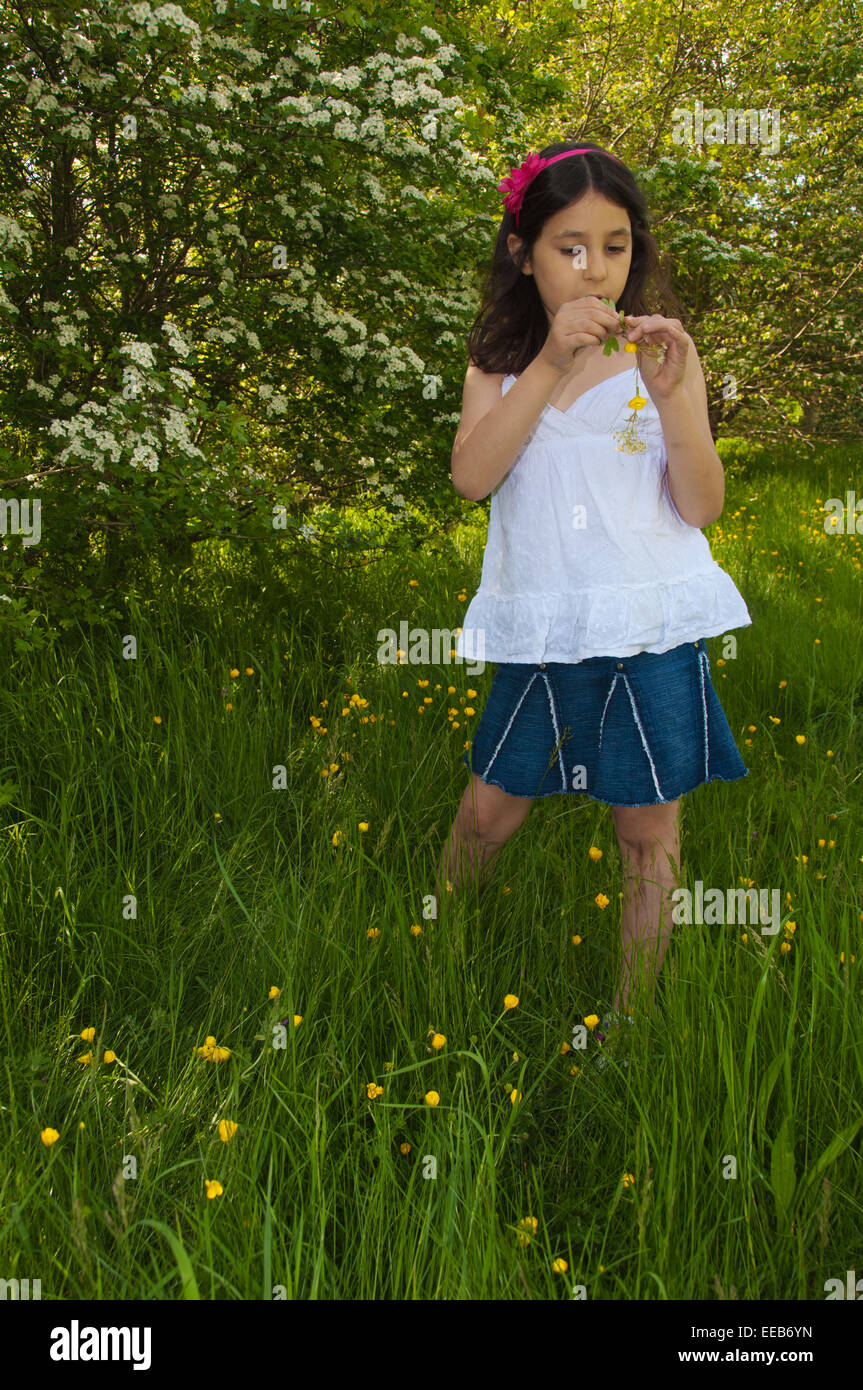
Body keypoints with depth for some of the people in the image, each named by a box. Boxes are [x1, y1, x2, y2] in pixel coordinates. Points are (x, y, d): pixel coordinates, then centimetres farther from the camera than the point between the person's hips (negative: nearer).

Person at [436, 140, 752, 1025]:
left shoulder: (660, 359, 4)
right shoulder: (499, 366, 6)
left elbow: (702, 506, -4)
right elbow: (471, 477, -12)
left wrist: (673, 395, -17)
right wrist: (550, 364, -18)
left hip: (652, 629, -1)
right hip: (542, 632, 1)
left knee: (648, 832, 7)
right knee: (489, 810, 10)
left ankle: (631, 1017, 23)